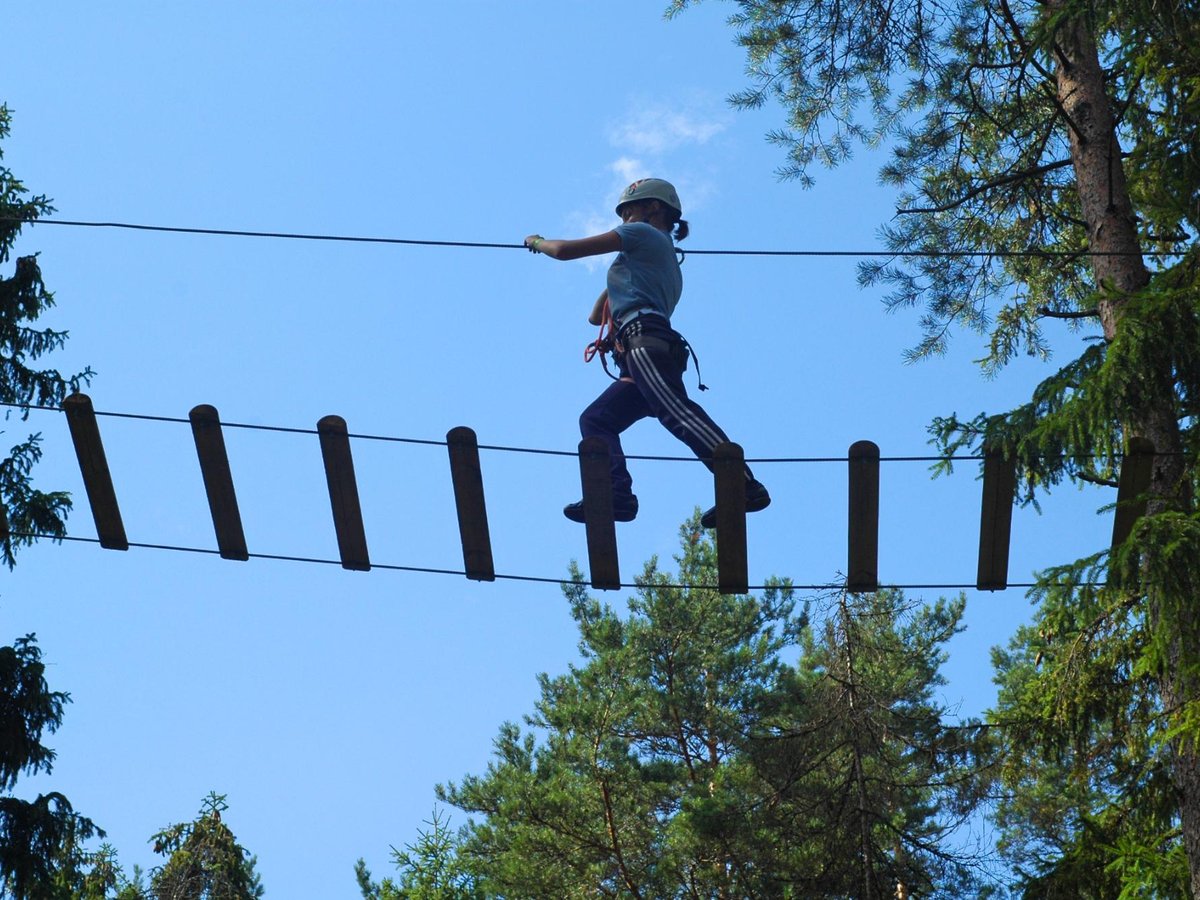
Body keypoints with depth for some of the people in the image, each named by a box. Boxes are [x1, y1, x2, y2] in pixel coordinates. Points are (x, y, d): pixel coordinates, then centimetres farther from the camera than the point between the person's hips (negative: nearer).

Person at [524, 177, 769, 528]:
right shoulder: (667, 264, 36)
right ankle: (617, 496, -14)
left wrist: (537, 242, 25)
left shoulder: (643, 233, 10)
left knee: (678, 413, -24)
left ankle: (746, 486, -37)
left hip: (645, 340, -10)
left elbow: (565, 250, 7)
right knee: (596, 419, 6)